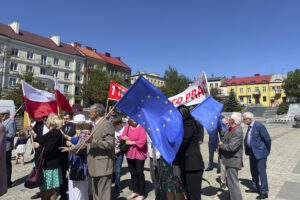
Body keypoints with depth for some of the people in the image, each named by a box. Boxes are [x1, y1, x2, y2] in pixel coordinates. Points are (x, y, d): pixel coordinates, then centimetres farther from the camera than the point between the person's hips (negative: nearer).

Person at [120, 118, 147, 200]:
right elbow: (122, 136, 12)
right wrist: (123, 138, -12)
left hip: (139, 154, -6)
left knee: (139, 173, 1)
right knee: (133, 173, 16)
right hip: (129, 153, 6)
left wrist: (131, 142, -13)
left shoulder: (141, 127, -11)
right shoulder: (127, 127, 6)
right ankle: (135, 191, 32)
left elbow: (142, 141, -18)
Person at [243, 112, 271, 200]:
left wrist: (267, 151, -6)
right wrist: (248, 150, 13)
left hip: (260, 152, -9)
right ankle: (256, 187, 35)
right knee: (253, 171, 18)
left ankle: (264, 192, 14)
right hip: (252, 152, 9)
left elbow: (267, 139, -17)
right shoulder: (250, 126, 7)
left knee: (261, 172, 1)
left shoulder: (259, 126, -20)